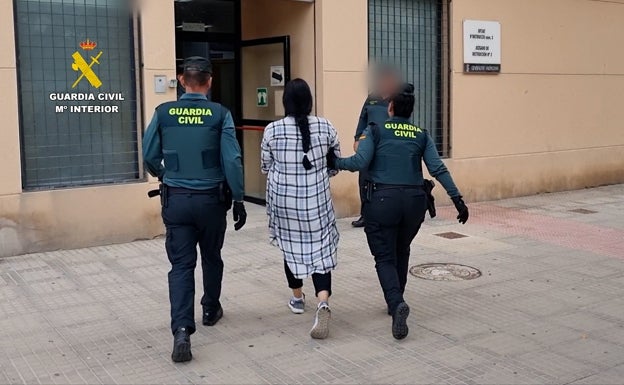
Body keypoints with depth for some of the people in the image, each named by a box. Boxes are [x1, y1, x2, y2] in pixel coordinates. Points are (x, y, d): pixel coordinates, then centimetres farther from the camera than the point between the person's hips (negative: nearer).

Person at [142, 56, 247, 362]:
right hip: (211, 199, 0)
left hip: (176, 199, 1)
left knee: (181, 265, 3)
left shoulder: (163, 112, -2)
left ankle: (182, 330, -12)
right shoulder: (220, 114, -7)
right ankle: (211, 311, 39)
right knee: (211, 257, 20)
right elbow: (232, 160, -11)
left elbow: (149, 156, 3)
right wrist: (238, 199, -3)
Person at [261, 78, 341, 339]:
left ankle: (297, 298, 32)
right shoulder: (324, 127, -4)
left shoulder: (272, 130, -7)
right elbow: (337, 161, 8)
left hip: (283, 199, 0)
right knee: (320, 250, 2)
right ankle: (323, 302, -17)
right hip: (317, 200, 0)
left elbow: (265, 168, 3)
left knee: (290, 247, 18)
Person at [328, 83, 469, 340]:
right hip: (414, 201, 3)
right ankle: (395, 302, 32)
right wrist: (457, 199, -1)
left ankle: (396, 303, -23)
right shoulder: (422, 136, 10)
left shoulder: (375, 131, 2)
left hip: (383, 200, -3)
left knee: (385, 258, 2)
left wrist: (334, 163, 2)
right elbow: (438, 169, 0)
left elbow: (360, 161, -12)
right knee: (401, 252, 24)